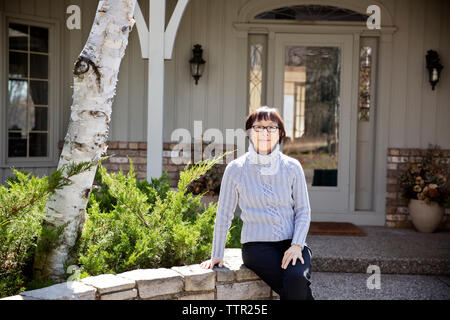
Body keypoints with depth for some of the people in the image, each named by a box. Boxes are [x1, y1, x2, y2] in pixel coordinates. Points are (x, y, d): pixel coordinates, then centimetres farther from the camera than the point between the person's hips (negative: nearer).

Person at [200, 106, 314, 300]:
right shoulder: (235, 169, -1)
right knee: (298, 291, -26)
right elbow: (223, 215, 6)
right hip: (257, 245, -2)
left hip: (291, 243, 2)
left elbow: (303, 211, 6)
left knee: (296, 279, -29)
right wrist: (217, 255, 7)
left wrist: (297, 245, -9)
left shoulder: (292, 167, 4)